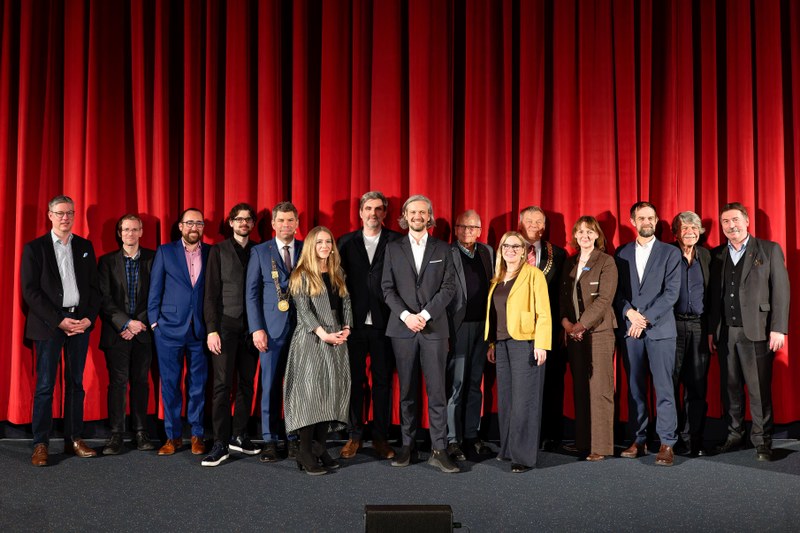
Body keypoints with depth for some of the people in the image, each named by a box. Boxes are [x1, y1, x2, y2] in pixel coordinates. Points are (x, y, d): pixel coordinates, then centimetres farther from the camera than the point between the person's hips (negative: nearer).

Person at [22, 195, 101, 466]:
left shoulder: (85, 247, 11)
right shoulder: (34, 248, 1)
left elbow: (94, 286, 10)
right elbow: (30, 291, -6)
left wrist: (89, 318, -5)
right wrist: (59, 321, -13)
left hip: (80, 322, 3)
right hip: (48, 324, -3)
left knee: (75, 383, 8)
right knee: (45, 385, -1)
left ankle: (74, 439, 15)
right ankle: (40, 444, 7)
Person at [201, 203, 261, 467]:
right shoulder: (219, 250, 5)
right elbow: (211, 293, 0)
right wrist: (211, 329, -8)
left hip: (251, 326, 3)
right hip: (226, 324, -3)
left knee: (246, 383, 6)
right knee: (222, 384, -5)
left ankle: (239, 436, 17)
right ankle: (220, 443, -1)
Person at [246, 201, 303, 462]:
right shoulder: (260, 252, 5)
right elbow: (252, 292, 3)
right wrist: (257, 328, -5)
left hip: (302, 327, 1)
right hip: (272, 328, -1)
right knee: (270, 385, 1)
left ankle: (295, 438, 14)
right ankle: (270, 440, 10)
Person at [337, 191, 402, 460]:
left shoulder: (396, 242, 4)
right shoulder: (346, 242, 9)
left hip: (384, 323, -1)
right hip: (354, 322, 1)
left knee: (383, 381, 5)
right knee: (355, 380, 6)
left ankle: (381, 437, 15)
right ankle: (354, 435, 17)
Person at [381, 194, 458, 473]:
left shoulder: (442, 249, 8)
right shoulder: (393, 248, 10)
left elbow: (449, 287, 1)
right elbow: (388, 288, 4)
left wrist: (425, 314, -11)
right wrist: (406, 315, -10)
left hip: (434, 327, -1)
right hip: (403, 327, 1)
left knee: (437, 390, -3)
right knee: (407, 391, 6)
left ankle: (439, 450, 1)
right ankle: (408, 446, 13)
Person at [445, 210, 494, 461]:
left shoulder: (487, 252, 11)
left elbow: (492, 286, 12)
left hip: (482, 325, 6)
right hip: (458, 325, -6)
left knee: (474, 383, 12)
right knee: (455, 383, -2)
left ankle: (471, 435, 20)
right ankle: (452, 439, 6)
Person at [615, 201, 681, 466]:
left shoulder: (670, 253, 4)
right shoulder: (622, 253, 11)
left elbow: (671, 292, -5)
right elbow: (617, 291, 8)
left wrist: (645, 318, -12)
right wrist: (629, 312, -10)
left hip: (659, 328, -3)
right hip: (630, 328, 3)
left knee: (663, 388, -4)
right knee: (635, 387, 6)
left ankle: (667, 443, 0)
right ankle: (639, 440, 13)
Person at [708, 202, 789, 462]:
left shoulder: (769, 250, 2)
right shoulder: (716, 255, 12)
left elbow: (780, 291, -2)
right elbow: (713, 295, 11)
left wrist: (778, 329, -9)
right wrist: (711, 330, 6)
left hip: (756, 331, -3)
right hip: (725, 332, 3)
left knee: (760, 389, -1)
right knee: (730, 387, 8)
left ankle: (762, 441, 9)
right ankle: (734, 435, 18)